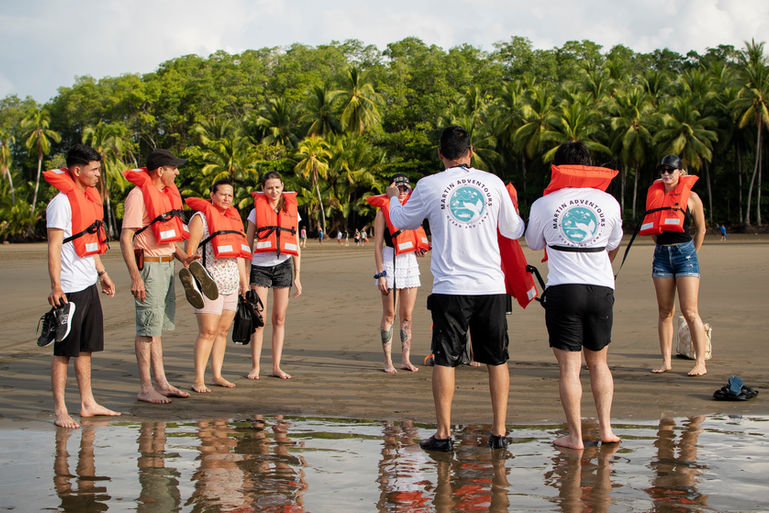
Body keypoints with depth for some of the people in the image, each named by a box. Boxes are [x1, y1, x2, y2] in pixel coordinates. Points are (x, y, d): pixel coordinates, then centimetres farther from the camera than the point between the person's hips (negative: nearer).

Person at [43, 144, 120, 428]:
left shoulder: (88, 197, 14)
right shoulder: (61, 202, -14)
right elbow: (54, 247, -18)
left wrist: (102, 272, 26)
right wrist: (56, 286, -23)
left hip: (89, 285, 9)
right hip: (70, 288, -9)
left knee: (86, 347, 14)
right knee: (64, 349, -4)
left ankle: (88, 404, 21)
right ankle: (59, 410, 1)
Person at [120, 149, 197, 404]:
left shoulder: (168, 192, 13)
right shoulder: (139, 195, -14)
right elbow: (125, 238, -18)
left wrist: (183, 256, 9)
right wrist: (135, 276, -24)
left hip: (167, 264, 9)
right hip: (148, 265, -9)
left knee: (158, 326, 13)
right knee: (148, 327, -5)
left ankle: (160, 382, 19)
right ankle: (145, 388, 1)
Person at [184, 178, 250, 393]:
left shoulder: (233, 218, 18)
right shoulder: (201, 218, -5)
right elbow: (190, 250, -10)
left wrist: (243, 279, 22)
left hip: (231, 283, 8)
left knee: (223, 331, 9)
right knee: (208, 332, -11)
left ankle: (217, 375, 16)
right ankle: (199, 380, -8)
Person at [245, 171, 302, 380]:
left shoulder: (291, 211, 9)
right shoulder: (256, 211, 2)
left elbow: (296, 247, 13)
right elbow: (247, 244, 3)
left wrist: (297, 276, 8)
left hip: (283, 265, 2)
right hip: (260, 266, -2)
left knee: (279, 318, 3)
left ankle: (276, 366, 8)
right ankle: (255, 366, 1)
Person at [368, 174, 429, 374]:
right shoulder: (383, 212, -2)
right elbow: (377, 246, -5)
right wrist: (380, 274, -12)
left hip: (411, 263, 5)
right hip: (391, 263, -5)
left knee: (407, 315, 5)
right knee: (389, 314, -2)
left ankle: (406, 359, 10)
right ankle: (388, 361, 3)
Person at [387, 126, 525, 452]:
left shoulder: (429, 186, -2)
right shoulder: (493, 183, 4)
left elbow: (403, 222, 16)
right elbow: (513, 230, 17)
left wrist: (393, 197, 37)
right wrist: (515, 214, 41)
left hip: (450, 287, -2)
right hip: (491, 285, 2)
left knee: (445, 360, 4)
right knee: (497, 360, 10)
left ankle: (443, 434, 4)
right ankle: (499, 432, 11)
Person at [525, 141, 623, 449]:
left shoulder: (543, 205, -2)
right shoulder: (608, 202, 4)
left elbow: (534, 244, 16)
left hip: (563, 289, -2)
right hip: (601, 289, 2)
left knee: (569, 367, 2)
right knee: (598, 362, 17)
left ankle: (575, 436, 2)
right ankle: (605, 427, 13)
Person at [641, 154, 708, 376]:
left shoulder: (691, 196, -1)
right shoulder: (655, 194, 10)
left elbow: (701, 229, 8)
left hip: (685, 252, -4)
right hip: (661, 254, 4)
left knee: (690, 311, -9)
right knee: (665, 311, 5)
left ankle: (701, 362, -6)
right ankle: (666, 361, 9)